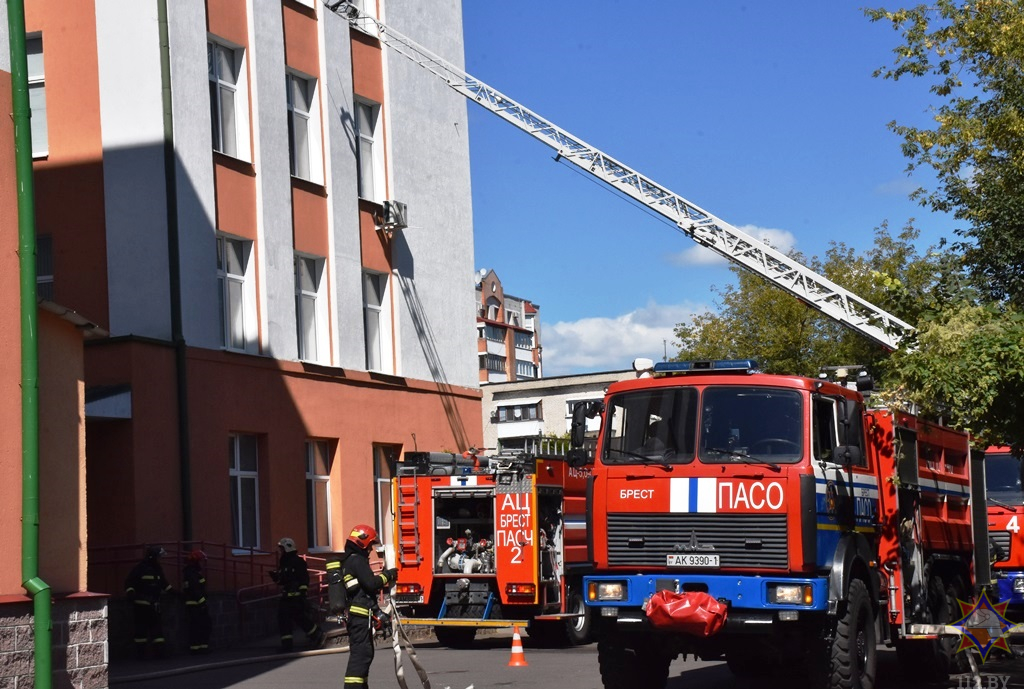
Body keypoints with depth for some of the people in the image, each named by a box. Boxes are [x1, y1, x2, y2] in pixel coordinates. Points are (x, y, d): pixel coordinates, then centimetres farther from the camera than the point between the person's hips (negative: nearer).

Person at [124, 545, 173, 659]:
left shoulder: (157, 569, 15)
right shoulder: (140, 569, -9)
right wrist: (130, 593, -24)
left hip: (154, 605, 7)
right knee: (141, 628, -4)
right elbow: (129, 582, -10)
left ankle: (159, 650, 5)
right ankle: (140, 652, 1)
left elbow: (164, 583, 29)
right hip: (141, 605, -7)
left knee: (157, 627, 4)